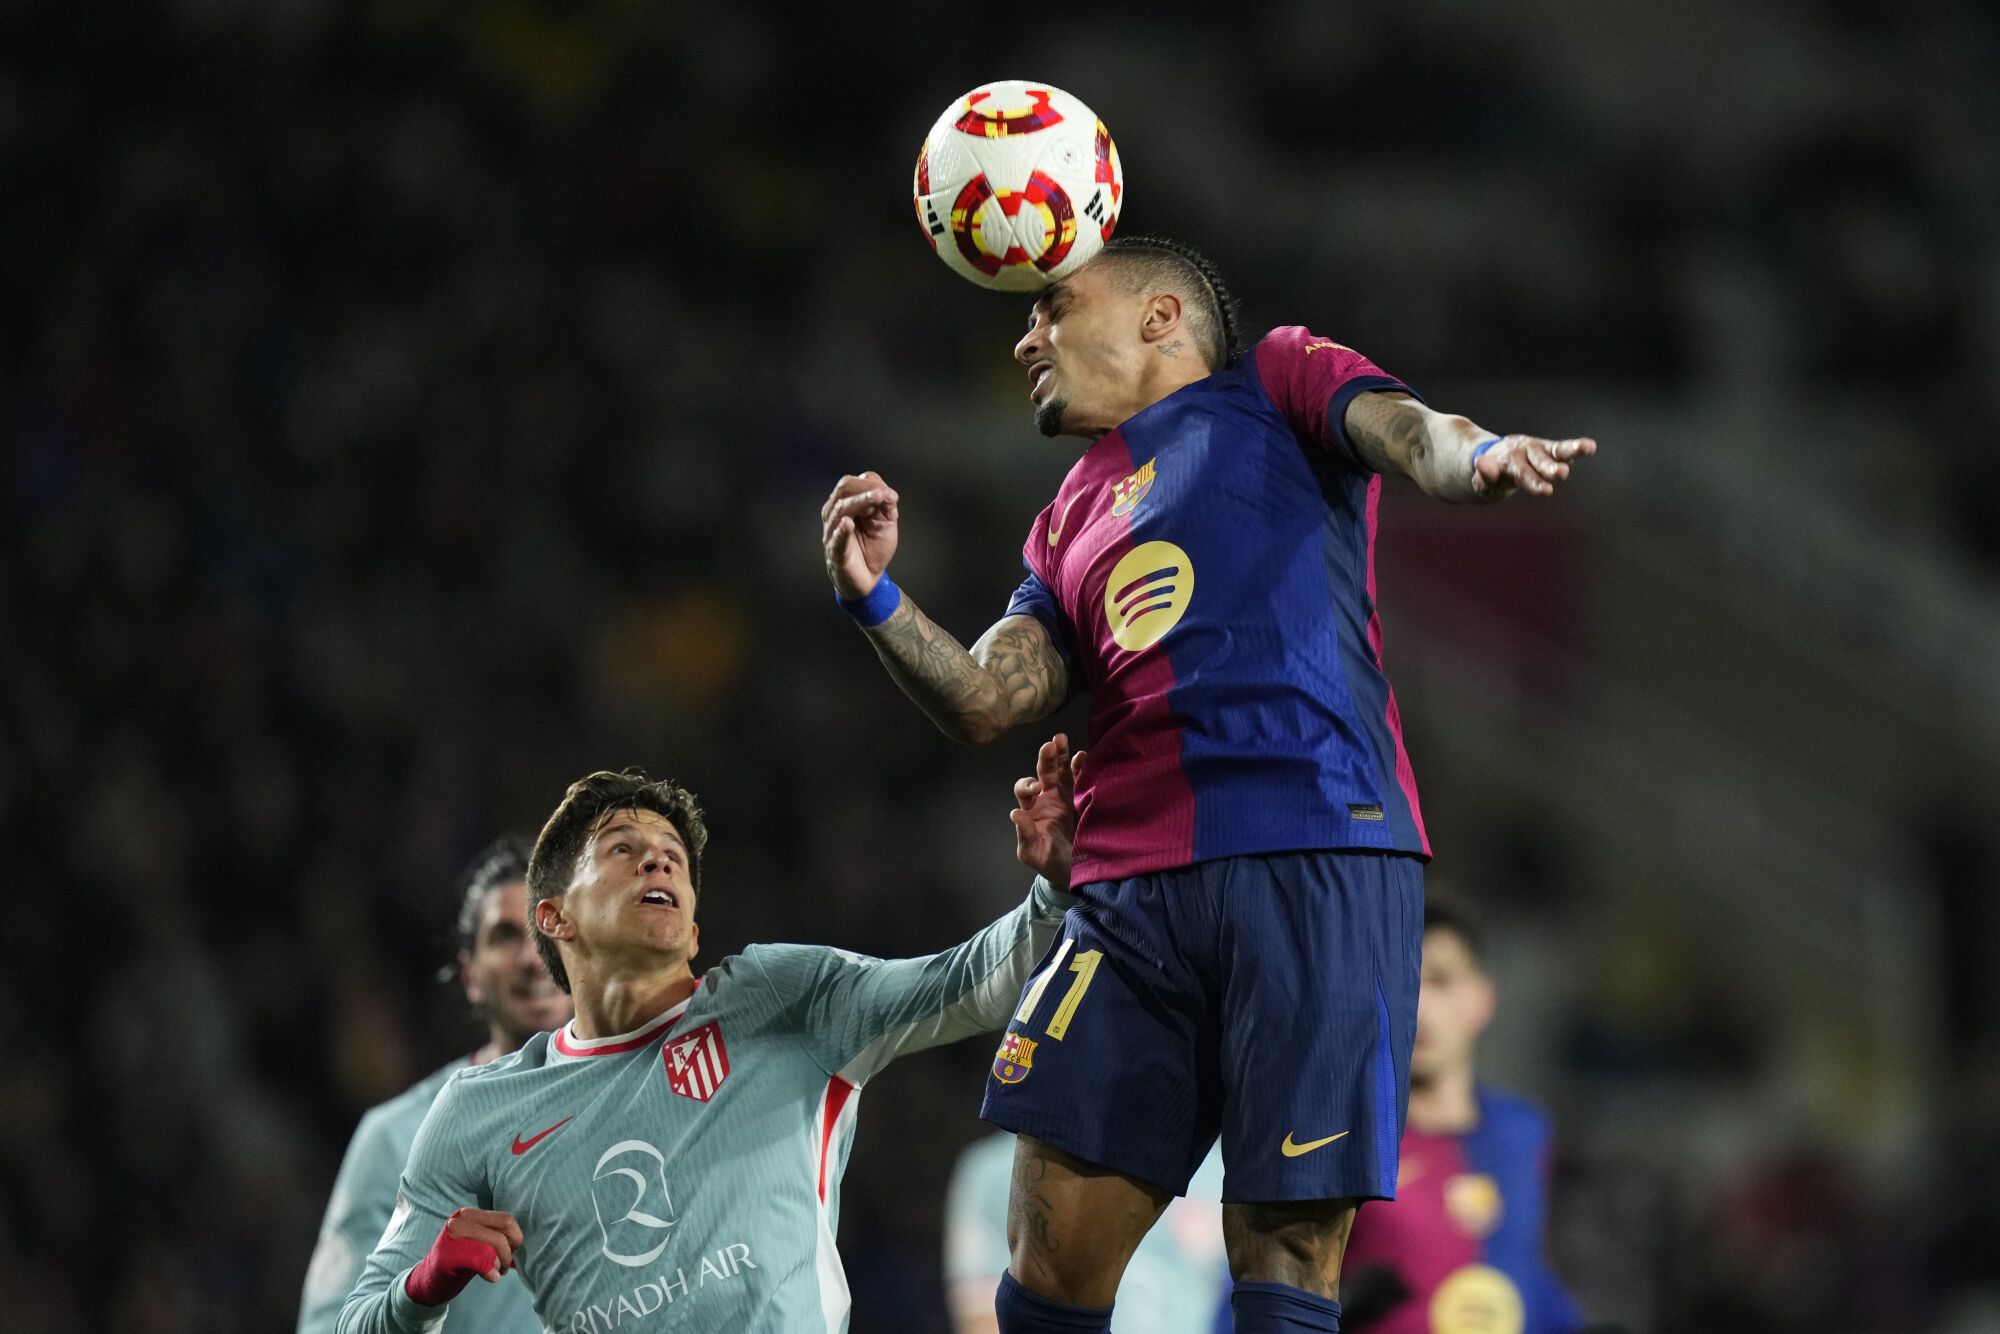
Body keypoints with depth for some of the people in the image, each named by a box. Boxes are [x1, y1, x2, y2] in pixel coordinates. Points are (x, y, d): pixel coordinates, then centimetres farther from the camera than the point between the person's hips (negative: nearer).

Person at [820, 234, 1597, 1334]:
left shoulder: (1276, 379, 15)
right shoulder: (1070, 521, 29)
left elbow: (1400, 428, -6)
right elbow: (986, 702, 17)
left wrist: (1477, 455, -29)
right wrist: (874, 599, 0)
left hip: (1318, 856, -5)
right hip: (1130, 894, 5)